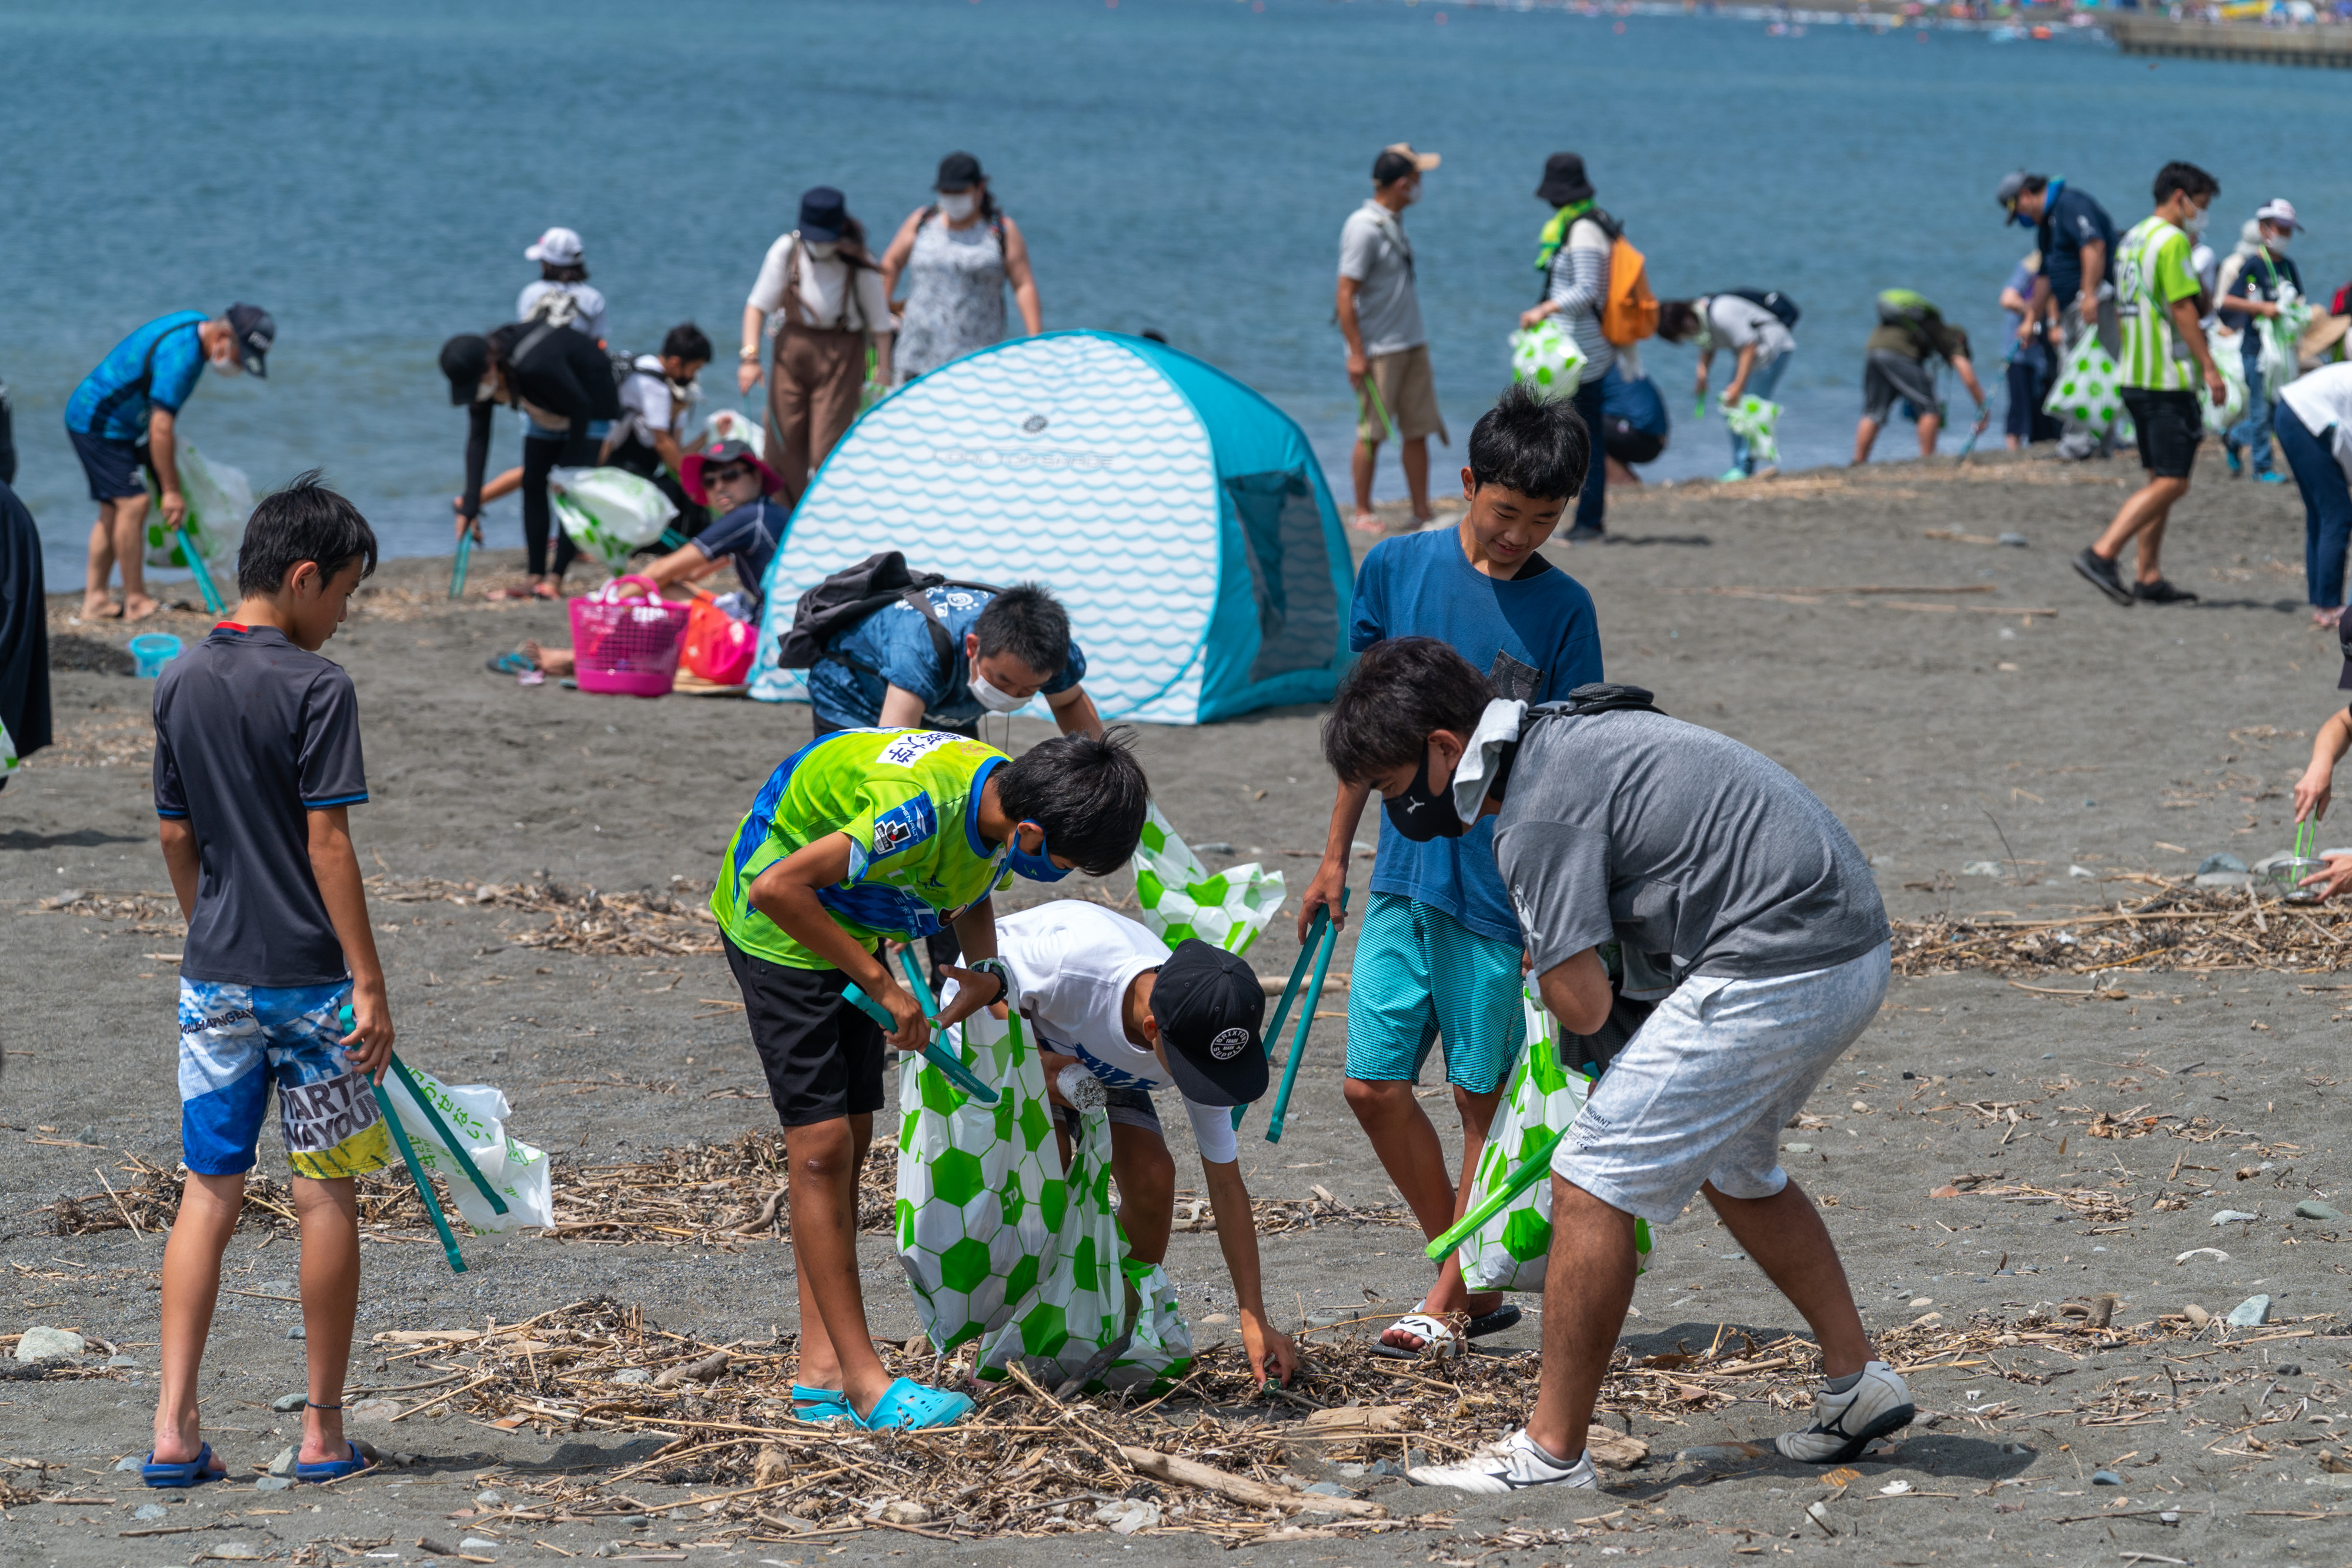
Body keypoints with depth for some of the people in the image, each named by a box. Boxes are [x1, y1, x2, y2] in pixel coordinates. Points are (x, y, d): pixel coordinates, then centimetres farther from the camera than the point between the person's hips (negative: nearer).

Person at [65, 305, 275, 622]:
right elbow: (161, 429, -28)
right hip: (98, 425, -11)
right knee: (133, 503, -13)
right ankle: (136, 602, -7)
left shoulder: (197, 325, 2)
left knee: (113, 510, 11)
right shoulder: (181, 354, -29)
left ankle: (94, 600, 13)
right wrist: (171, 491, -21)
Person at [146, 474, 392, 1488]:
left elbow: (176, 837, 13)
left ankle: (175, 1426, -3)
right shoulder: (314, 687, -12)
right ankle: (323, 1431, 10)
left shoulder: (180, 683, 7)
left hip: (214, 977, 5)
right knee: (325, 1194, 4)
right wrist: (370, 984, -12)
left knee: (209, 1191, 7)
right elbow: (326, 844, -15)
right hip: (309, 977, -5)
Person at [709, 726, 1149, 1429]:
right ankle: (864, 1381, -8)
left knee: (849, 1139, 8)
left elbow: (971, 893, 12)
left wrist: (986, 970, -9)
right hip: (778, 924, -9)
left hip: (843, 924, 9)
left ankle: (820, 1372, 11)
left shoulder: (1003, 798, -10)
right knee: (822, 1144, -10)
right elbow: (778, 889, -35)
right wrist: (880, 984, -30)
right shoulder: (923, 810, -37)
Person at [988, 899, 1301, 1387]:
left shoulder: (1201, 1044, -27)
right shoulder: (1074, 960, -45)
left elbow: (1226, 1186, -19)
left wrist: (1255, 1318, -20)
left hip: (1097, 1062, 4)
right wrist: (1032, 1063, -37)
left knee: (1153, 1176, -16)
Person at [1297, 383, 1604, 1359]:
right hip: (1404, 875, 4)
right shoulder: (1396, 570, 3)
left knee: (1485, 1096, 3)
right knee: (1375, 1084, 2)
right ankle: (1474, 1280, 18)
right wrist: (1335, 858, 14)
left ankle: (1453, 1298, 15)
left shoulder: (1562, 610, -5)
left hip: (1503, 886, -4)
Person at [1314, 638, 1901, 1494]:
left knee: (1593, 1183, -5)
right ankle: (1857, 1382, 32)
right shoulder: (1569, 739, 15)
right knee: (1730, 1164, 29)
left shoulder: (1537, 816, -15)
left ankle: (1551, 1450, -1)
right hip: (1854, 948, 10)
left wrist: (1545, 969, 5)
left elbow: (1583, 1005, -18)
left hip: (1775, 972, -10)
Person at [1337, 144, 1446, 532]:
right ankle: (1363, 512, 9)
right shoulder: (1364, 228, -17)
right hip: (1379, 350, -8)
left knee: (1418, 430, 8)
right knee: (1371, 434, 0)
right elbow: (1346, 293, -17)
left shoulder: (1394, 222, 11)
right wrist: (1356, 352, -19)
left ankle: (1422, 510, 13)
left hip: (1412, 345, 8)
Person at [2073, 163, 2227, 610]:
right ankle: (2102, 553, -18)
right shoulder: (2172, 240, -12)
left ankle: (2150, 577, 10)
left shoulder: (2133, 239, 18)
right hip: (2168, 378, -10)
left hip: (2136, 374, 10)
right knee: (2172, 482, -11)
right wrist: (2209, 367, -16)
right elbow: (2183, 309, -17)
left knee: (2161, 479, 12)